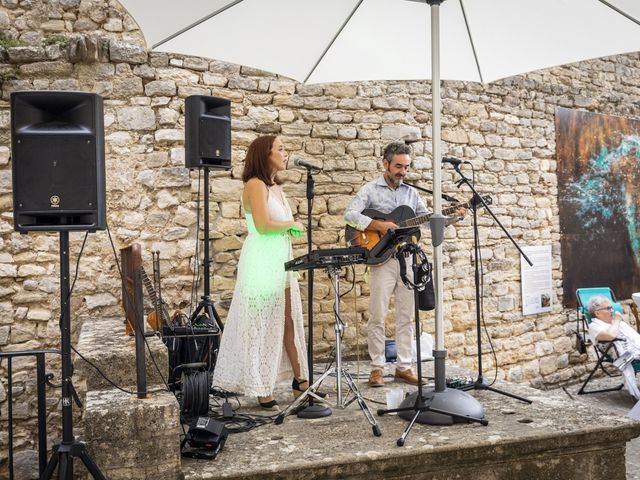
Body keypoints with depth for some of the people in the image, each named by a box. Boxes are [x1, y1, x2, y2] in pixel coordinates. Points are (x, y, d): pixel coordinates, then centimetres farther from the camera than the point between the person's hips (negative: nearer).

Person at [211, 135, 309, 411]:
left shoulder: (276, 186, 17)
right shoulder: (255, 184, -9)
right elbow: (262, 225, -20)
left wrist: (293, 228, 1)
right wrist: (291, 224, -6)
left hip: (282, 261, 9)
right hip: (261, 262, -8)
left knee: (290, 322, 12)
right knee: (263, 325, -1)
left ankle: (299, 382, 21)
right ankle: (262, 390, 8)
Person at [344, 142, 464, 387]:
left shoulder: (411, 192, 14)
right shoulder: (370, 189, 0)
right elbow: (350, 214, -14)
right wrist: (379, 225, -22)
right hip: (382, 258, -4)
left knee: (406, 316, 7)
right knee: (377, 316, -2)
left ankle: (404, 366, 15)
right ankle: (377, 368, 8)